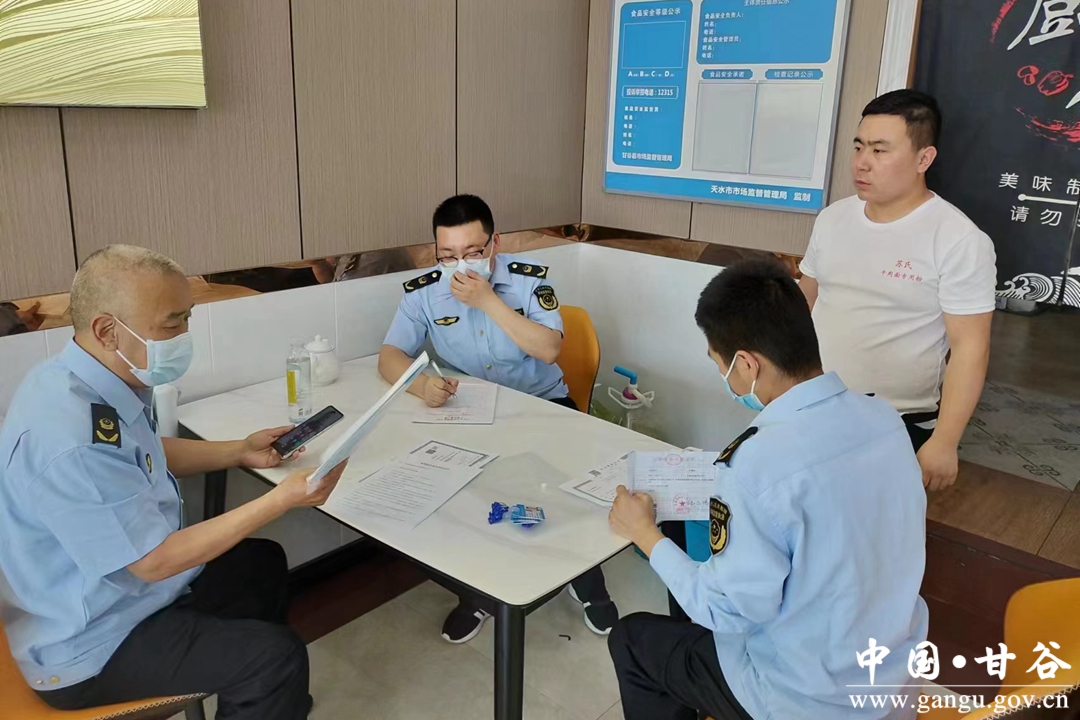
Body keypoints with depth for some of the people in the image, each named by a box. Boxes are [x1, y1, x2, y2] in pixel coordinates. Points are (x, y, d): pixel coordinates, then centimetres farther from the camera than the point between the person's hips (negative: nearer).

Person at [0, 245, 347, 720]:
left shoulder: (91, 383, -6)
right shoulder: (72, 437, -35)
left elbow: (145, 457, 14)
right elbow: (155, 561, -28)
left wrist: (240, 452, 2)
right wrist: (283, 498, -27)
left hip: (112, 584, 10)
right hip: (91, 645, -10)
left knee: (263, 562, 20)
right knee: (276, 655, -15)